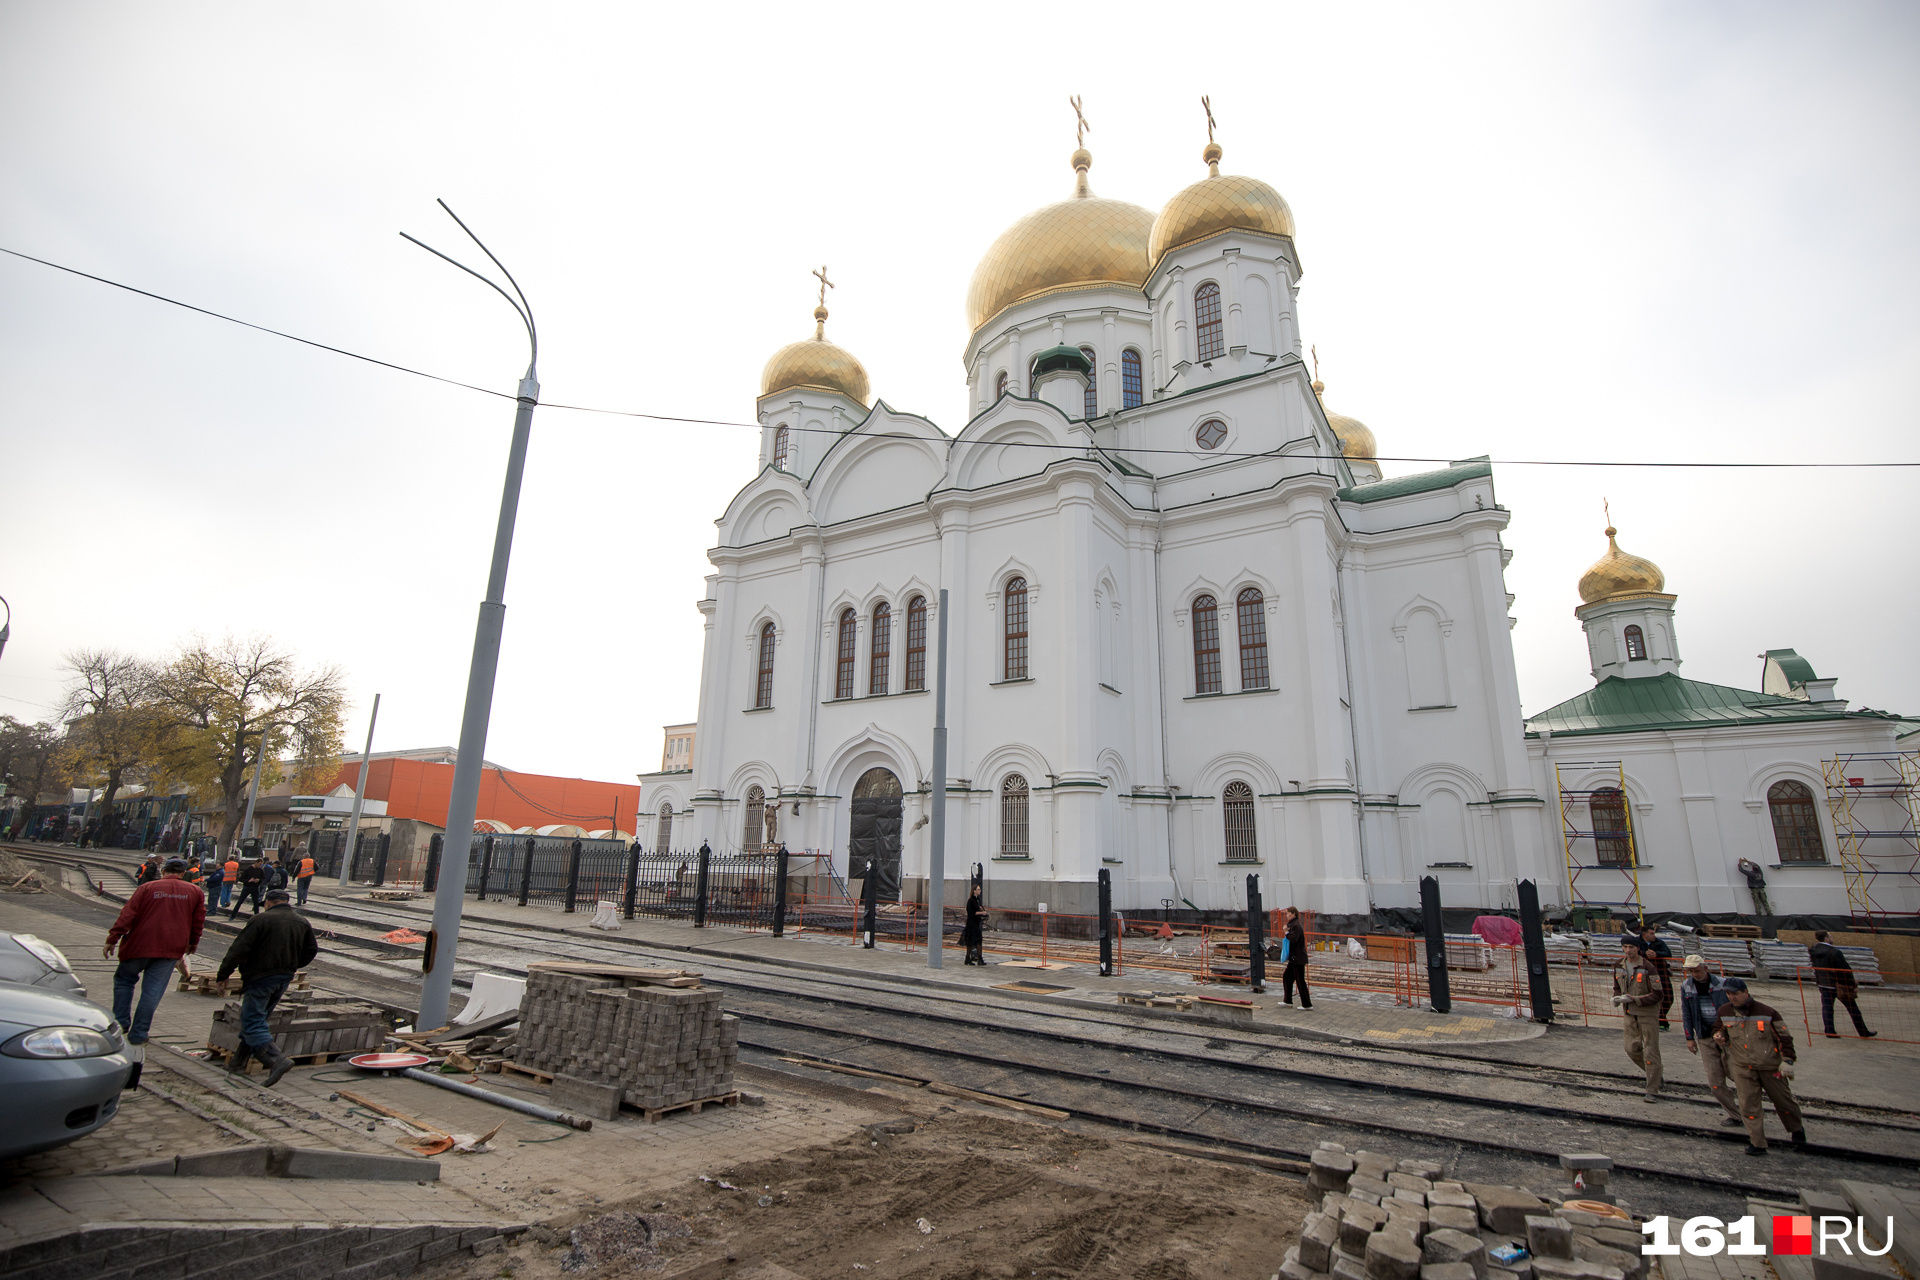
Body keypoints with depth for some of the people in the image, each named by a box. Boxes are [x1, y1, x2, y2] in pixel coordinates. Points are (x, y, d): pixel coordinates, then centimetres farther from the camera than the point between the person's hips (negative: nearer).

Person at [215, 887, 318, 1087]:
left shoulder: (261, 920, -10)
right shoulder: (302, 922, 9)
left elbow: (239, 949, -12)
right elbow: (311, 950, 14)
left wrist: (222, 974, -1)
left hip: (260, 978, -7)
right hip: (284, 980, 7)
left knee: (252, 1024, -6)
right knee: (255, 1019, 21)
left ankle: (277, 1059, -23)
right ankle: (239, 1061, 27)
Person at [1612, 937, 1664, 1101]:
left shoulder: (1647, 968, -15)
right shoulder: (1619, 966, 3)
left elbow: (1657, 995, -16)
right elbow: (1617, 987, 16)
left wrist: (1634, 999, -24)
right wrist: (1617, 998, -5)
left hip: (1648, 1013, -5)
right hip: (1629, 1013, 5)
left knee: (1650, 1051, -1)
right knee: (1632, 1049, 7)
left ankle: (1652, 1090, 8)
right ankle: (1658, 1073, 31)